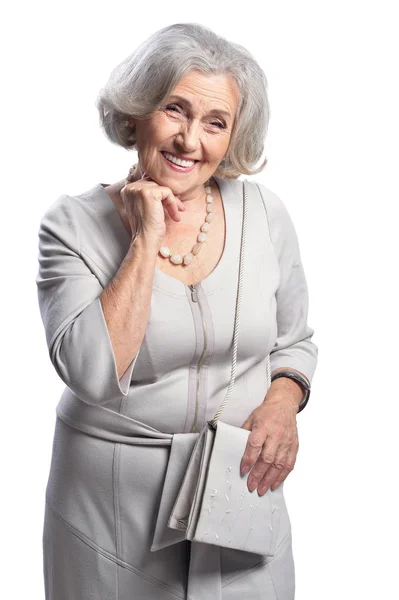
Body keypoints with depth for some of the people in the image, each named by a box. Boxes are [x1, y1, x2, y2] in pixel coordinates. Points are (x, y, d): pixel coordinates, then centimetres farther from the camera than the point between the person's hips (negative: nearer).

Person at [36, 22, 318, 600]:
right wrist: (146, 241, -22)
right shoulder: (74, 222, -10)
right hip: (113, 501, -2)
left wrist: (283, 401, -12)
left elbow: (294, 341, 9)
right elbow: (92, 373, -22)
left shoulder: (265, 212, -2)